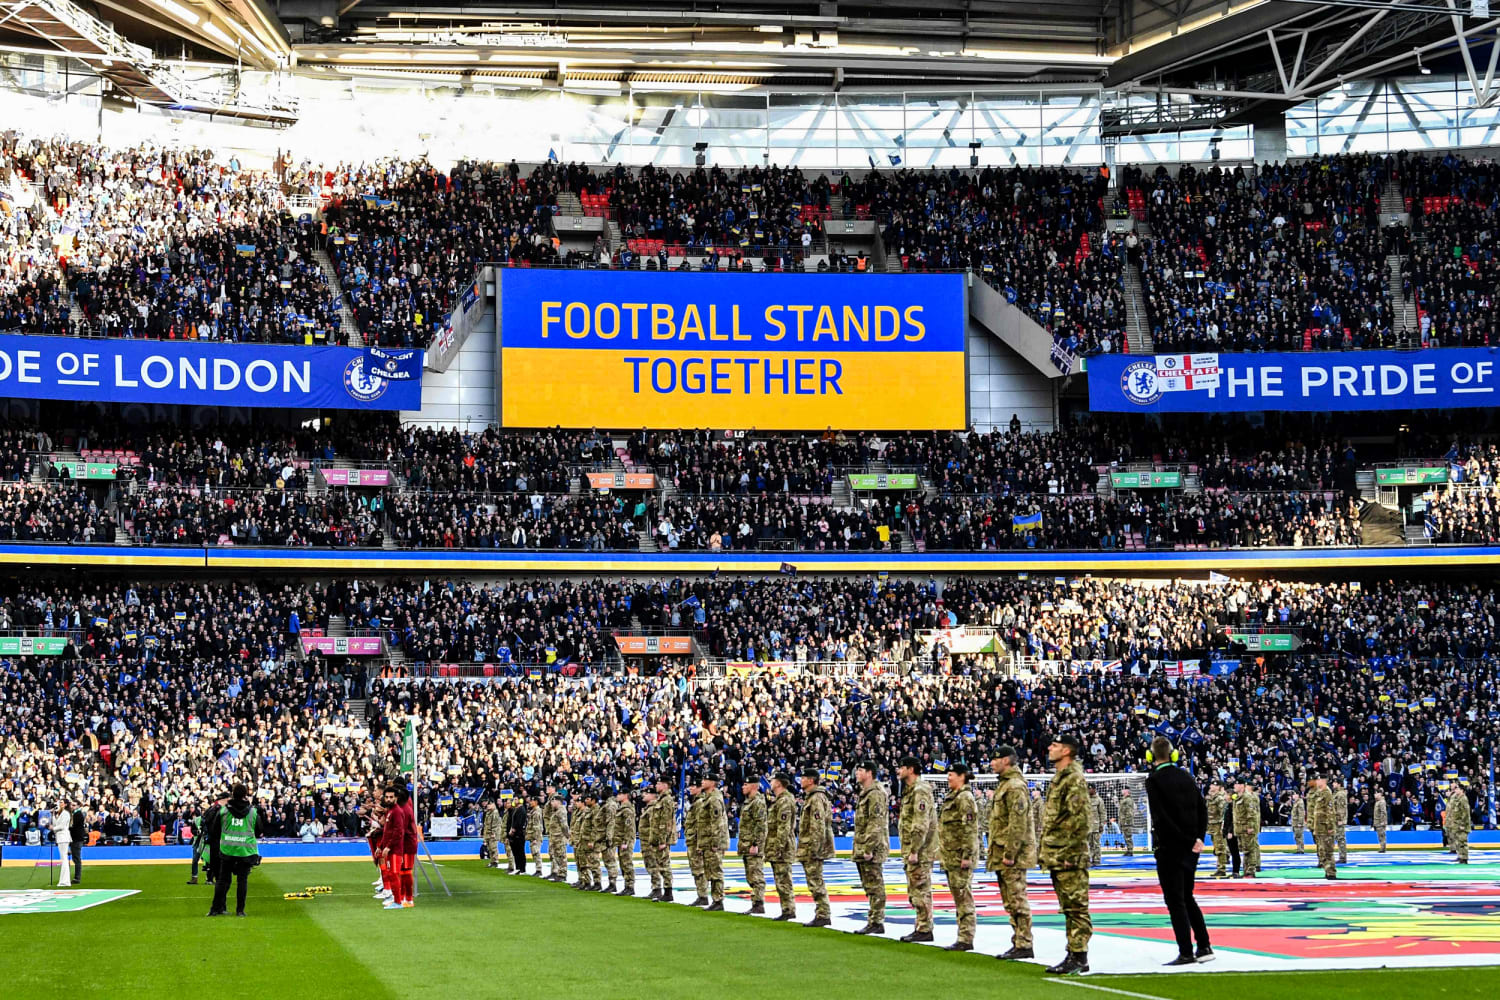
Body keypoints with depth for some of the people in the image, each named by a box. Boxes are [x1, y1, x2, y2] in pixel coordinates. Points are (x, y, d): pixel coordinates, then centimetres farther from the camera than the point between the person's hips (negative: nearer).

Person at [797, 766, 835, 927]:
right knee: (816, 882, 13)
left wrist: (814, 849, -23)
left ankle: (823, 915, -6)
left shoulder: (816, 799, -15)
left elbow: (818, 826, -21)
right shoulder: (811, 798, 19)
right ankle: (823, 915, 16)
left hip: (813, 848, -11)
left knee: (815, 882, -8)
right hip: (810, 849, 11)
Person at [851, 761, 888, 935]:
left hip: (872, 849, -11)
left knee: (875, 887, -7)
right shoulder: (865, 793, 19)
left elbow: (876, 824, -21)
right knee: (870, 887, 13)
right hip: (863, 849, 11)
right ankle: (873, 921, 18)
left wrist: (869, 848, -23)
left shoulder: (876, 794, -14)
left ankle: (876, 923, -5)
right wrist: (859, 848, 23)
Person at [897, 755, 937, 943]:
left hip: (920, 850, -11)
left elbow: (921, 824, -21)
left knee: (920, 889, -7)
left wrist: (914, 850, -22)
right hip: (911, 849, 11)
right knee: (915, 891, 14)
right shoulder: (909, 790, 17)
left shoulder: (920, 791, -15)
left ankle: (925, 930, -4)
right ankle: (920, 927, 19)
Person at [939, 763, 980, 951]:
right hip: (951, 856, 10)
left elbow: (969, 830, -19)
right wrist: (943, 851, 24)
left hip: (961, 857, -10)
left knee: (964, 898, -8)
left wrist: (967, 856, -22)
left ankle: (966, 939, -7)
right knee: (958, 898, 12)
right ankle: (963, 937, 17)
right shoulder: (951, 797, 18)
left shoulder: (965, 798, -13)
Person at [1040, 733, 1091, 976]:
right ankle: (1073, 954, 18)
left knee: (1076, 907, -6)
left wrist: (1071, 853, -21)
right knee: (1068, 908, 13)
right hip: (1056, 856, 10)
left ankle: (1079, 957, -4)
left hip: (1069, 857, -10)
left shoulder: (1074, 779, -13)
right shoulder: (1058, 778, 18)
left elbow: (1080, 818, -20)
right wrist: (1045, 851, 21)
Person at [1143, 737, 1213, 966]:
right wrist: (1198, 837, 3)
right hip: (1191, 847, 7)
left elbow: (1161, 817, -18)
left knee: (1175, 900, -1)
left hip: (1170, 847, -6)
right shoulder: (1186, 777, 8)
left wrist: (1188, 841, -13)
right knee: (1187, 897, 18)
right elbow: (1202, 808, 6)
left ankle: (1186, 953, -2)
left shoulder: (1154, 780, -11)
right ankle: (1204, 947, 17)